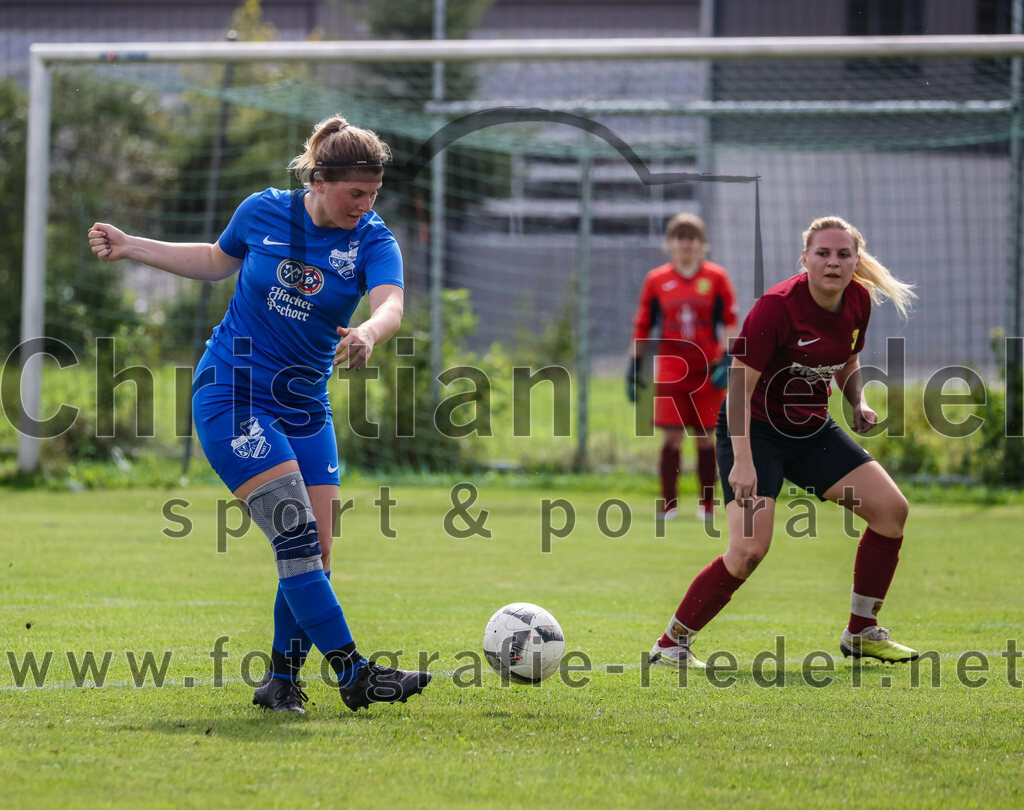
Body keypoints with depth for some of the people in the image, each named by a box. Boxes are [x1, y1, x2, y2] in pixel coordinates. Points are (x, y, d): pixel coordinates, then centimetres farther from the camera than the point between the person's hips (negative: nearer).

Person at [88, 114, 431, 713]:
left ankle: (282, 679, 14)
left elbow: (391, 304, -29)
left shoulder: (373, 242, -8)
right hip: (232, 394, -3)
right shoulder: (263, 213, -5)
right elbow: (218, 261, 17)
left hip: (306, 409, 3)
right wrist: (129, 248, 15)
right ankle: (353, 674, -17)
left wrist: (370, 333, -52)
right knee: (297, 536, -16)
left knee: (314, 556, -2)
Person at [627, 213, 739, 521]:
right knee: (671, 436, -7)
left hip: (707, 369, 0)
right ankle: (669, 504, -1)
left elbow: (729, 322, 2)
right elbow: (642, 325, 10)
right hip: (670, 368, 0)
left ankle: (707, 504, 14)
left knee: (705, 438, 4)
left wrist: (726, 360, -9)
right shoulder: (656, 280, 6)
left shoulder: (716, 278, 3)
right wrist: (634, 365, 7)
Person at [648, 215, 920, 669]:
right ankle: (671, 644, -6)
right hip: (755, 430, -7)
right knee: (750, 549, -21)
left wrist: (858, 404, -3)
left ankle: (862, 634, 12)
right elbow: (739, 385, -23)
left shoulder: (858, 301, -3)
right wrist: (742, 460, -30)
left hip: (812, 430, 7)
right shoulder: (777, 306, -24)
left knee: (891, 509, -2)